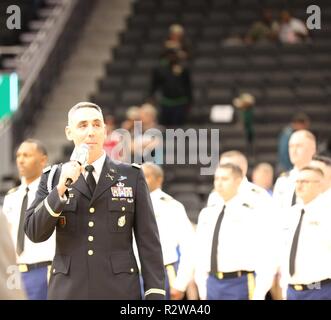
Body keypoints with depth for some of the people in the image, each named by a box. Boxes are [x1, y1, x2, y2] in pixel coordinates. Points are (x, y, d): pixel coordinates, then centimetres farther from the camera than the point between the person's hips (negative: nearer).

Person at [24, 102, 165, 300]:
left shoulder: (132, 176, 6)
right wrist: (60, 189, -12)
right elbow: (35, 233, 0)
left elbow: (148, 240, 3)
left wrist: (155, 294, -5)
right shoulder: (53, 178, 9)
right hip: (68, 291, 1)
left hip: (120, 291, -1)